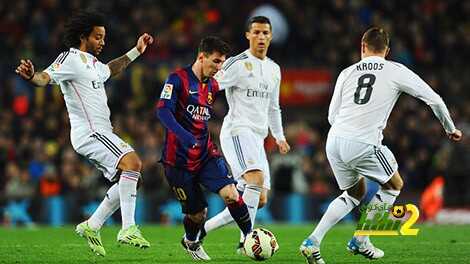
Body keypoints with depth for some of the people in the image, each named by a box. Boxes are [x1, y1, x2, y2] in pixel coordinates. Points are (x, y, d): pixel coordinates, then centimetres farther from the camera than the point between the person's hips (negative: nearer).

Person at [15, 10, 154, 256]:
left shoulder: (92, 63, 20)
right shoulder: (70, 58, -8)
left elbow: (110, 70, 43)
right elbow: (46, 77, -24)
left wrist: (136, 51, 43)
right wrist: (31, 76, -46)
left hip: (101, 132, 10)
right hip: (89, 132, -10)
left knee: (127, 180, 9)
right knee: (132, 162, -26)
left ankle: (92, 226, 15)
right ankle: (128, 229, -29)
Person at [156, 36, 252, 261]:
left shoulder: (213, 86, 12)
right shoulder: (178, 79, -10)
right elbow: (162, 110, -21)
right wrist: (181, 134, -34)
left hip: (205, 154, 5)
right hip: (179, 158, -5)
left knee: (230, 194, -18)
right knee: (197, 212, 1)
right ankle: (191, 242, 32)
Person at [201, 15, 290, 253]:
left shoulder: (274, 70, 18)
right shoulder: (237, 64, -5)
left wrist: (279, 136, 25)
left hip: (257, 137, 8)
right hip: (237, 131, -8)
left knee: (260, 200, 2)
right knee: (256, 177, -30)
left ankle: (200, 229, 8)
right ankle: (246, 240, -31)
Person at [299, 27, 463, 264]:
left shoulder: (347, 73, 15)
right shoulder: (396, 71, 7)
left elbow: (332, 116, 15)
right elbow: (434, 100, 8)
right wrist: (450, 129, 23)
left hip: (334, 141, 5)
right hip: (364, 144, -5)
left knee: (354, 193, 26)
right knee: (394, 186, 21)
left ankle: (312, 242, 12)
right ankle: (361, 241, 15)